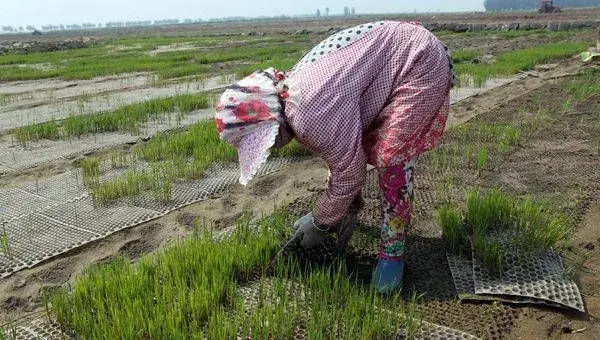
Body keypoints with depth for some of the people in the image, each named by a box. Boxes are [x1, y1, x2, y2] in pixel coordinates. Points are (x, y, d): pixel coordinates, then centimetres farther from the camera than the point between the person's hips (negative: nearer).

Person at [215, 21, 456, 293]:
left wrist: (319, 223, -7)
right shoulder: (292, 95, -2)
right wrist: (350, 207, 10)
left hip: (420, 62, -9)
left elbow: (350, 172, -22)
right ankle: (347, 204, 36)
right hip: (384, 61, 9)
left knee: (391, 157, -18)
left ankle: (393, 252, -3)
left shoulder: (310, 116, -33)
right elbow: (341, 153, 7)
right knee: (351, 145, 11)